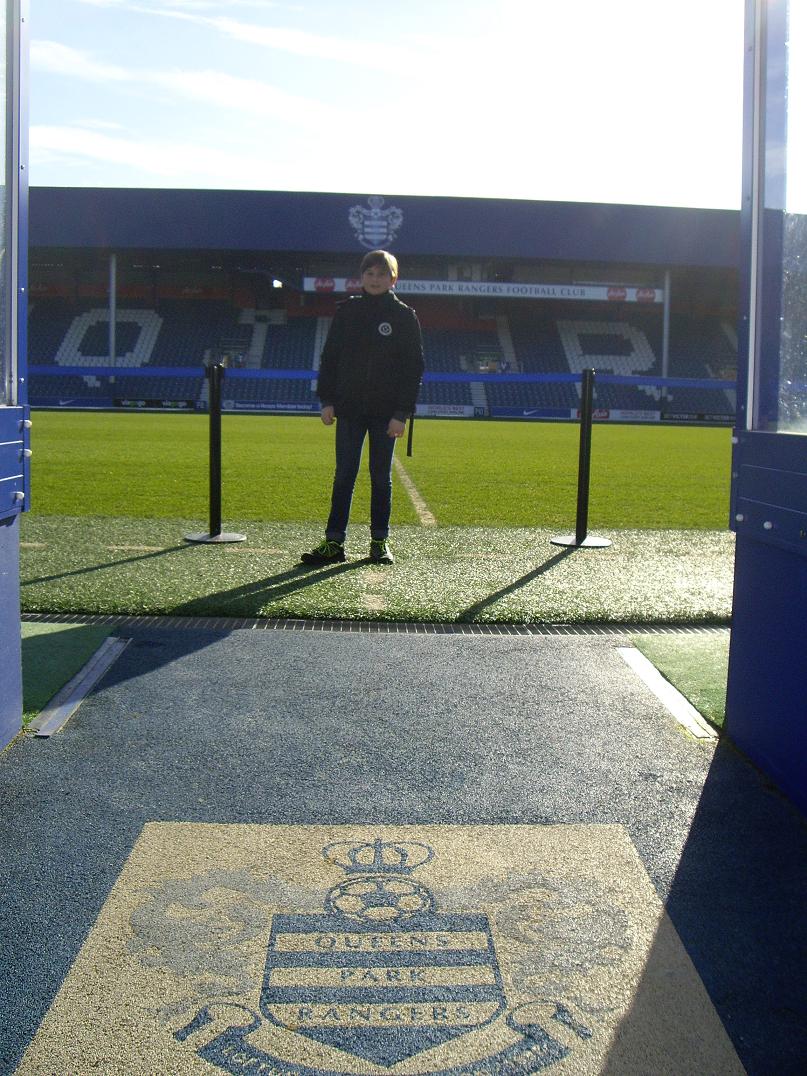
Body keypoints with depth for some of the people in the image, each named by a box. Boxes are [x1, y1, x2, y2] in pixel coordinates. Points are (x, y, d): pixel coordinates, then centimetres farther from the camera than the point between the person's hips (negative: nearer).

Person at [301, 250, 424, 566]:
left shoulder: (405, 317, 1)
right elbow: (329, 356, 8)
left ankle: (380, 541, 15)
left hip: (385, 412, -1)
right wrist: (327, 400, 0)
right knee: (343, 476, 0)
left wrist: (402, 412, -9)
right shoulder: (347, 311, 6)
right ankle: (334, 542, 3)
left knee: (381, 477, 6)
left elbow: (414, 368, -1)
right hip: (349, 408, 1)